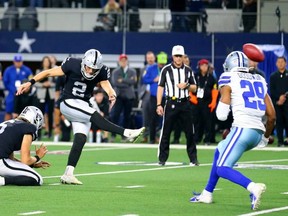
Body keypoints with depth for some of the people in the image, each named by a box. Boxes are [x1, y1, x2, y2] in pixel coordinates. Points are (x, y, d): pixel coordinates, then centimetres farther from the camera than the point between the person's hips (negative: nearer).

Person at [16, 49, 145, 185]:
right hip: (68, 103, -5)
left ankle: (68, 174, -8)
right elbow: (48, 73, -10)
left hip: (83, 107, 5)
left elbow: (107, 86, -18)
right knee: (95, 116, -26)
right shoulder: (73, 65, -16)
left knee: (80, 139, -8)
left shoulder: (101, 72, -6)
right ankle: (126, 133, -29)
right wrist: (30, 83, -15)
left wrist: (112, 95, -42)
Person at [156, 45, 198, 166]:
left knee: (189, 132, 3)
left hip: (185, 103, 2)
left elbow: (194, 88, 14)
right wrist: (159, 105, -7)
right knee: (166, 132, -1)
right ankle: (162, 159, 5)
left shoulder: (188, 70, 9)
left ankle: (193, 159, 11)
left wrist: (187, 86, -8)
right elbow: (160, 87, 0)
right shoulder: (166, 70, 0)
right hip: (171, 103, -2)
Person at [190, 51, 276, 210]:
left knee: (222, 169, -4)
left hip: (242, 129, -7)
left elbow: (221, 115, -3)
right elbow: (271, 116, 15)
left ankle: (253, 187, -29)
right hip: (258, 132, 7)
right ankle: (207, 193, 35)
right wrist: (266, 137, 30)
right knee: (220, 151, 28)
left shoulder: (229, 80, 2)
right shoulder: (259, 81, 19)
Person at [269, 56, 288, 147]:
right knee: (279, 121, 0)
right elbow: (271, 90, 3)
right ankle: (280, 141, 2)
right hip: (276, 103, 1)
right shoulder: (273, 76, 12)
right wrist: (279, 98, -11)